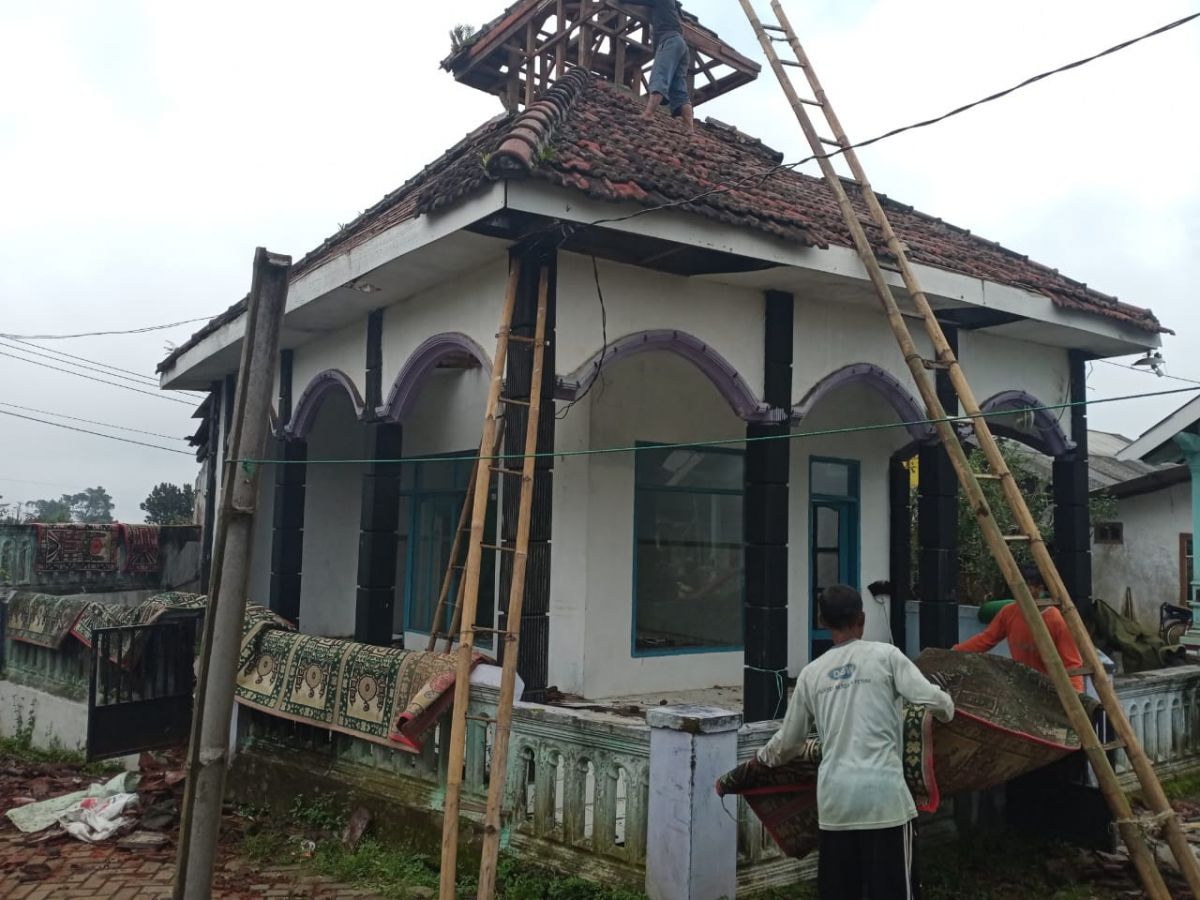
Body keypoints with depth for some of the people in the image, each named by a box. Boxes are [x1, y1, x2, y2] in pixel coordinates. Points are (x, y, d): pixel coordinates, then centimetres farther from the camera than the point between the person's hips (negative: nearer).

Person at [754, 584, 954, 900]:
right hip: (884, 793, -3)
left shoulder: (811, 673, 10)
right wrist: (948, 711, 18)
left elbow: (789, 741, 18)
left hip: (834, 797, 3)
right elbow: (934, 700, -6)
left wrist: (763, 758, 39)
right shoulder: (885, 655, 0)